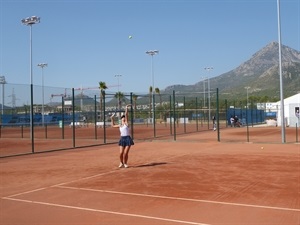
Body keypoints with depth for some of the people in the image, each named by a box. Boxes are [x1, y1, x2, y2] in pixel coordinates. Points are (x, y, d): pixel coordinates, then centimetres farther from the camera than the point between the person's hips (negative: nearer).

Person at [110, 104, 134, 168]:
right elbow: (113, 125, 31)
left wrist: (126, 108, -8)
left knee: (126, 153, -4)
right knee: (121, 153, -3)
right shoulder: (119, 125, 15)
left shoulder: (126, 123, 2)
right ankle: (121, 163, 19)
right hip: (122, 139, 3)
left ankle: (125, 163, 15)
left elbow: (126, 115, -7)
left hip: (128, 139, -3)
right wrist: (112, 118, 27)